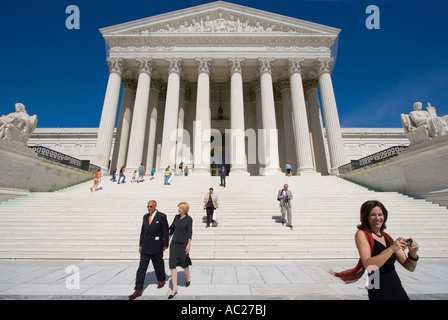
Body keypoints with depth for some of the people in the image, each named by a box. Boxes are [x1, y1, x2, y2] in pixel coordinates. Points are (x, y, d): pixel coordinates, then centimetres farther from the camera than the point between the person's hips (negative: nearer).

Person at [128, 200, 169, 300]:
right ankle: (138, 290, 16)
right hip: (145, 247, 5)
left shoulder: (162, 216, -10)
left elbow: (165, 231, -9)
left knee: (158, 266, 13)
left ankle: (162, 280, 38)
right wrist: (141, 244, 12)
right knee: (141, 268, 5)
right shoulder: (145, 216, 8)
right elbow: (143, 231, 13)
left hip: (156, 247, -4)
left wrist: (165, 245, -8)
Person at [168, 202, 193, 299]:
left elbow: (190, 232, -13)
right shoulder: (176, 217, 4)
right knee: (172, 265, -1)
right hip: (174, 243, 4)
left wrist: (189, 244, -20)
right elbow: (172, 229, 14)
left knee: (184, 264, 12)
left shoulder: (189, 219, -10)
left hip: (183, 244, -4)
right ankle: (174, 288, 8)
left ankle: (188, 277, 43)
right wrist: (168, 240, 18)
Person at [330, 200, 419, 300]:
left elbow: (410, 267, 10)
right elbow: (369, 266, -22)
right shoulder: (361, 234, -10)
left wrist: (412, 253, -9)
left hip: (398, 290, 6)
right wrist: (392, 249, -23)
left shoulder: (386, 237, 7)